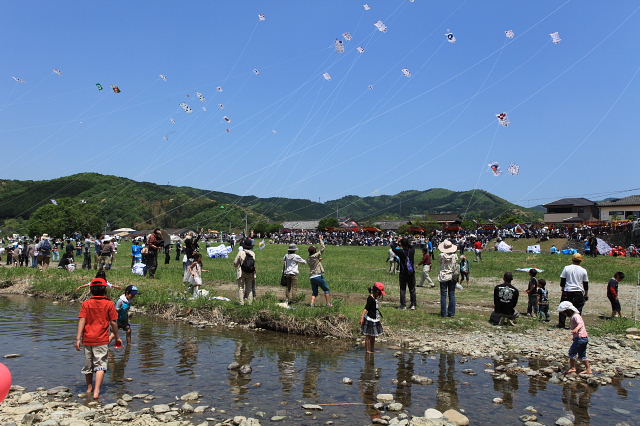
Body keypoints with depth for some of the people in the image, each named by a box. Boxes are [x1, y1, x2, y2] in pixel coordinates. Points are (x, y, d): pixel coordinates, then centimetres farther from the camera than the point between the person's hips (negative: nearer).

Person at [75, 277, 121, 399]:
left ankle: (89, 388, 33)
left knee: (88, 365, 17)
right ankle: (96, 391, -15)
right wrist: (116, 337, 8)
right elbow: (113, 322, -3)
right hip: (102, 340, -3)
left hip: (87, 339, 3)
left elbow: (82, 321, -6)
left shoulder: (86, 304, 1)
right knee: (100, 365, -1)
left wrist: (78, 338, -6)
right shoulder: (109, 304, -5)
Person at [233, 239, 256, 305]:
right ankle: (250, 303, 14)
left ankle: (241, 303, 2)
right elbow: (254, 263, 5)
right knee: (249, 288, 14)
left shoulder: (241, 252, -14)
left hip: (241, 273, -3)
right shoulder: (253, 253, -4)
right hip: (250, 274, 3)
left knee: (241, 288, 6)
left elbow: (235, 263, -8)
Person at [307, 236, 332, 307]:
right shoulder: (315, 256, -8)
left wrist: (319, 260, 25)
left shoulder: (308, 259, 11)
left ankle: (312, 303, 0)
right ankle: (328, 303, 4)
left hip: (311, 277, 7)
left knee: (314, 292, 14)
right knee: (326, 289, 5)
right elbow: (322, 248, -4)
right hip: (318, 276, -7)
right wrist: (321, 240, 5)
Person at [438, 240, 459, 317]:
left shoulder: (441, 255, -9)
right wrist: (457, 276, 8)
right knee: (452, 295, 8)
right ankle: (451, 312, 10)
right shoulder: (454, 256, -6)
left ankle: (443, 313, 5)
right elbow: (457, 267, -3)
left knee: (443, 295, 4)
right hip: (452, 277, 1)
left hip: (443, 277, -1)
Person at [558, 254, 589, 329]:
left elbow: (562, 281, 1)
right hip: (579, 292, 0)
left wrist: (563, 289, 11)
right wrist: (586, 294, 16)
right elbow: (586, 284, 8)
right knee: (578, 309, 6)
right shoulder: (583, 270, 2)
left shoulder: (567, 268, 0)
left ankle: (561, 324, 10)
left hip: (567, 291, 0)